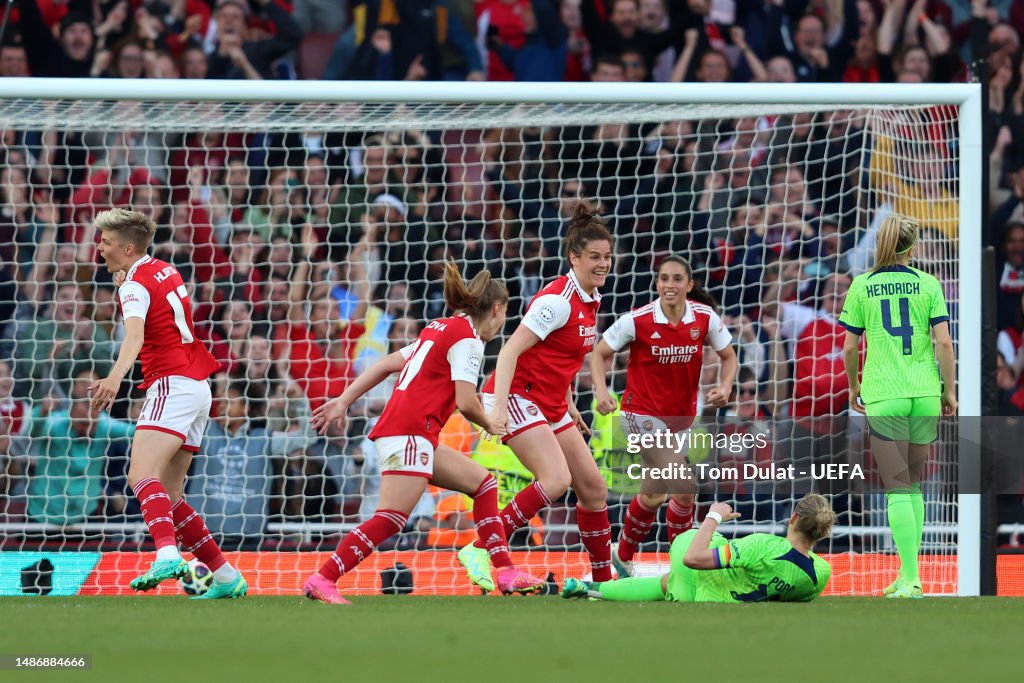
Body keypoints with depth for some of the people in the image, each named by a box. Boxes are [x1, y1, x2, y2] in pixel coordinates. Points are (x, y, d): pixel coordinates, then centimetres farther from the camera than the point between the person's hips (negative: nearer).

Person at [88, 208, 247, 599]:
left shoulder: (136, 284, -9)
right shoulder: (165, 270, 17)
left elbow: (134, 334, -31)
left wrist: (116, 377, -48)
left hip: (173, 386, -10)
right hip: (197, 387, 10)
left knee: (142, 475, -26)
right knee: (167, 496, 11)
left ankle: (168, 555, -49)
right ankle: (227, 577, 9)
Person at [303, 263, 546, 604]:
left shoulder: (442, 329, 21)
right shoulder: (467, 338, -6)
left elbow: (387, 363, 20)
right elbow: (466, 402, -13)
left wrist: (343, 401, 20)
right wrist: (489, 426, 7)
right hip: (410, 432, -10)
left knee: (483, 483, 15)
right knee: (391, 519, -17)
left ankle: (505, 573, 12)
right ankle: (322, 581, -21)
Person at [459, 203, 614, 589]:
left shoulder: (590, 300, 10)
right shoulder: (558, 299, -18)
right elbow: (510, 351, -22)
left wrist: (568, 405, 19)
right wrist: (498, 408, -30)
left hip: (550, 406, 9)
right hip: (516, 396, -9)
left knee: (593, 488, 7)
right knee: (556, 479, -26)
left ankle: (604, 579, 17)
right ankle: (480, 550, -23)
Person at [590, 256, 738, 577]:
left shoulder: (705, 318, -9)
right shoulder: (637, 320, -17)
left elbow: (729, 357, 5)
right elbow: (599, 353, -5)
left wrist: (725, 386, -15)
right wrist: (601, 391, -21)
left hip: (682, 416, 5)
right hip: (642, 414, -5)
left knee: (654, 494, 15)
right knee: (685, 485, -19)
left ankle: (623, 556, 35)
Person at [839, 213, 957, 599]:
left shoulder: (862, 286, 1)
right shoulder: (928, 284, 2)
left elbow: (850, 347, 3)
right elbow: (944, 341, -3)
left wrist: (854, 386, 19)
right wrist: (949, 391, 6)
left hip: (883, 397, -2)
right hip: (925, 394, 2)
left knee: (898, 489, -2)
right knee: (914, 485, 16)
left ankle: (910, 580, -10)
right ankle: (908, 573, 16)